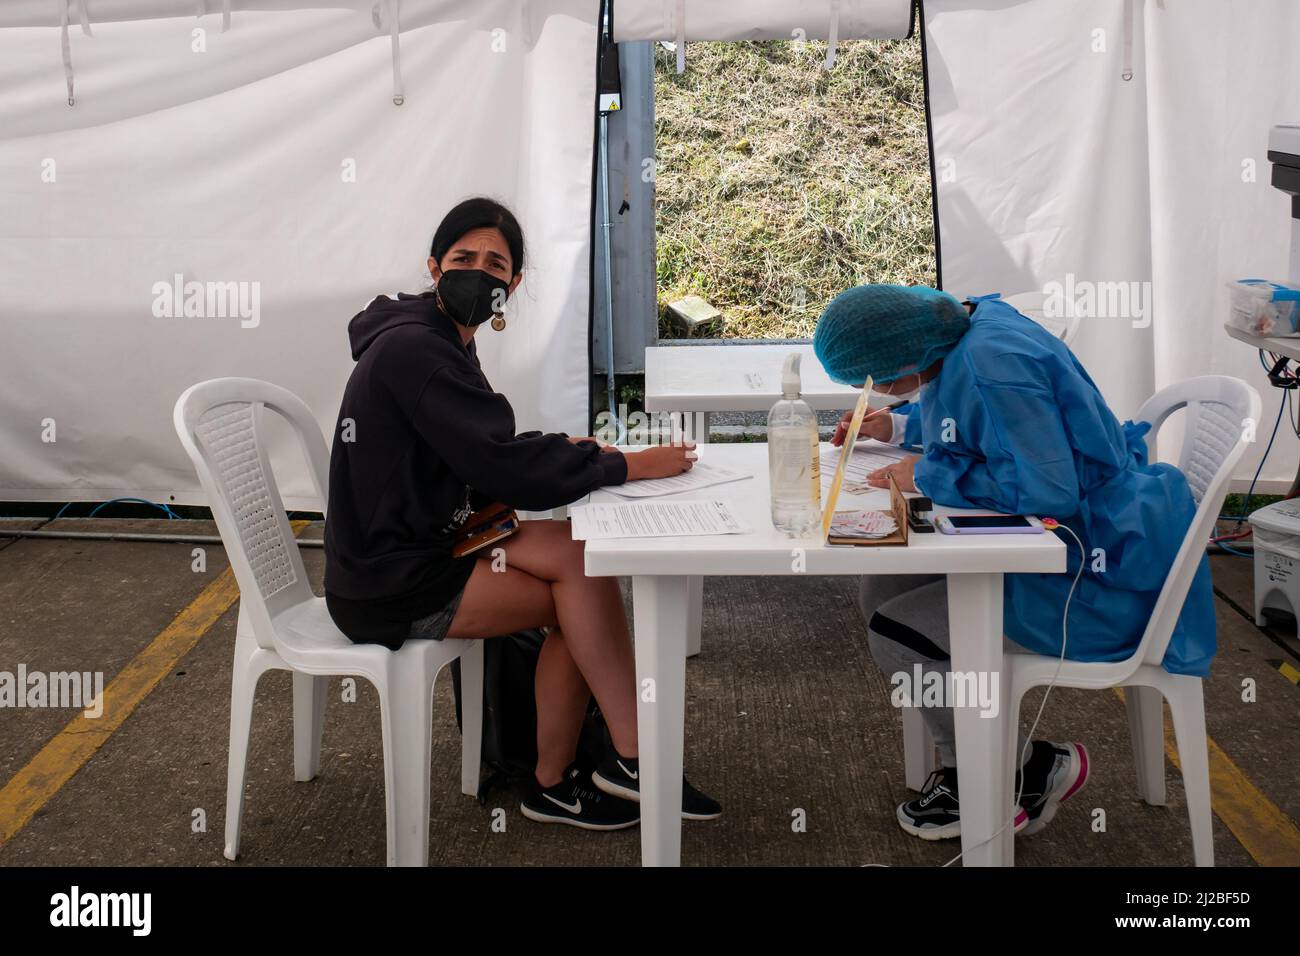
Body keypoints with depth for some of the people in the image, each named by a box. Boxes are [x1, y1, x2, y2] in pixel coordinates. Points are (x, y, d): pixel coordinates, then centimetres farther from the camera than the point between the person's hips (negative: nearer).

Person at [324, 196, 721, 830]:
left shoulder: (439, 343, 12)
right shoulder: (413, 350, -19)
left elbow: (478, 457, 14)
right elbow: (503, 467, -25)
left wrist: (565, 451, -3)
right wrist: (627, 465, -18)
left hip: (420, 550, 9)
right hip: (391, 592, -9)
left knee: (579, 551, -5)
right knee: (582, 579, -11)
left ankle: (555, 784, 1)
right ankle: (633, 760, -1)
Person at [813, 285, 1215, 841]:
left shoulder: (992, 362, -26)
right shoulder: (965, 328, 4)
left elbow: (1050, 491, -30)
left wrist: (928, 476, -19)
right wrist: (897, 427, 14)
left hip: (1094, 577, -10)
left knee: (894, 634, -14)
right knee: (880, 591, 4)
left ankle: (1033, 772, 7)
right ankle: (966, 773, 13)